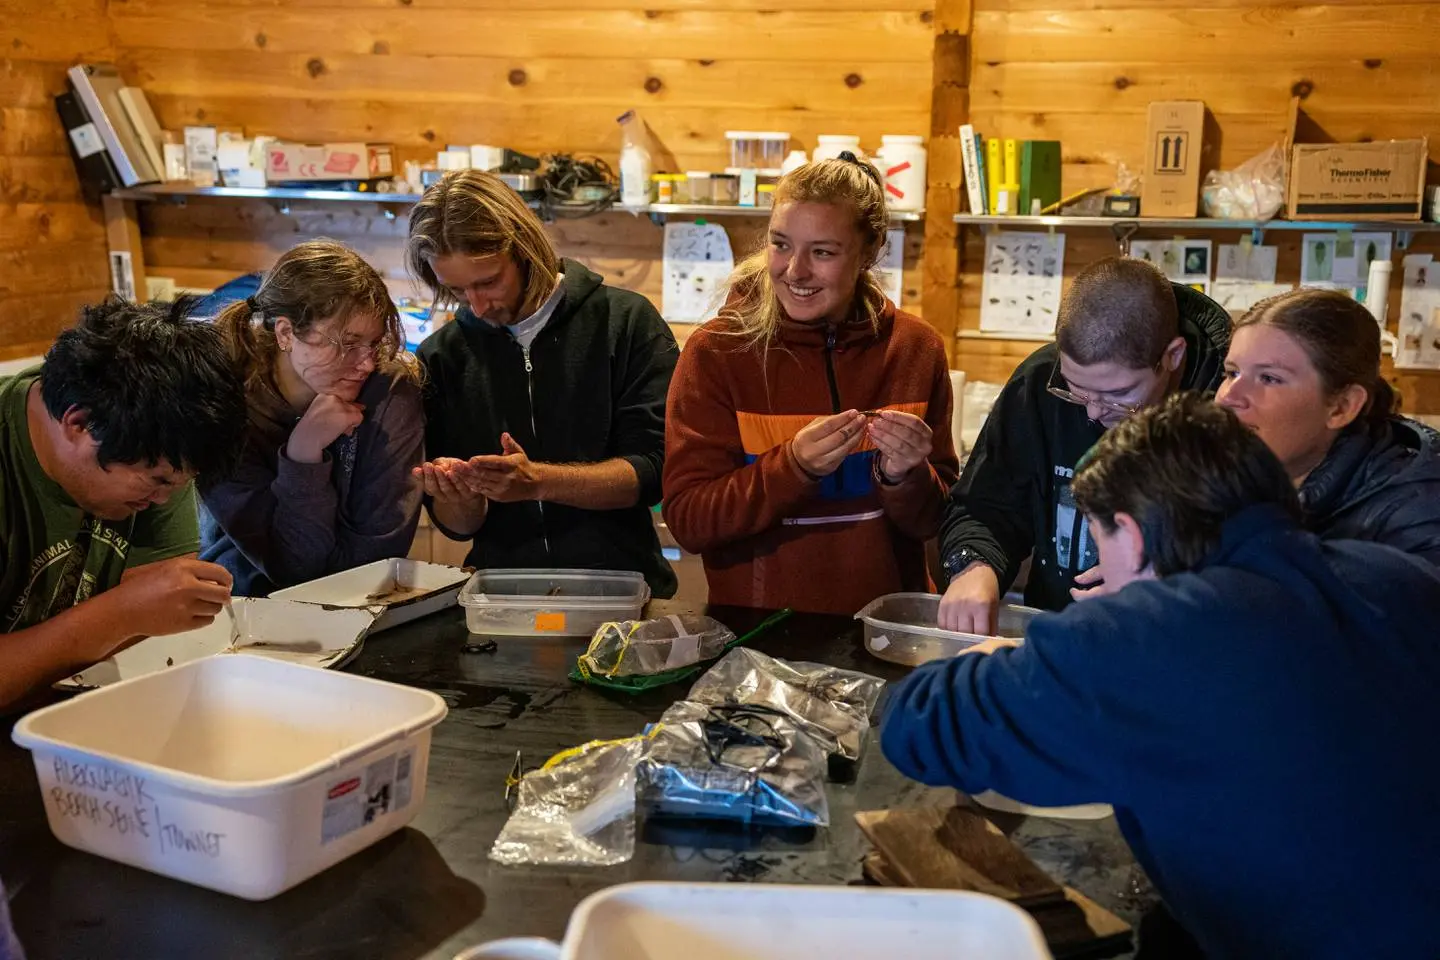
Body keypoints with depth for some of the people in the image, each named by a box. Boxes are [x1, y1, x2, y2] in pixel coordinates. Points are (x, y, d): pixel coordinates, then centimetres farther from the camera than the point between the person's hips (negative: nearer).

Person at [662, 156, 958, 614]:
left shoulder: (916, 349, 1)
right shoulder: (716, 352, -5)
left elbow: (932, 523, 5)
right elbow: (686, 520, -8)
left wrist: (903, 477, -15)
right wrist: (794, 466, -20)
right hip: (754, 626, -3)